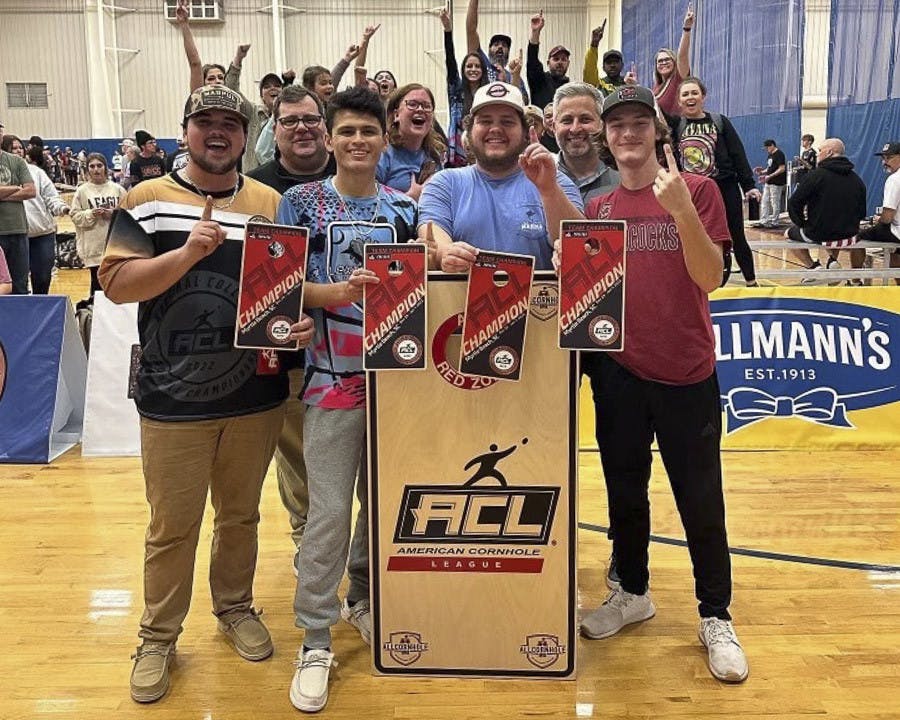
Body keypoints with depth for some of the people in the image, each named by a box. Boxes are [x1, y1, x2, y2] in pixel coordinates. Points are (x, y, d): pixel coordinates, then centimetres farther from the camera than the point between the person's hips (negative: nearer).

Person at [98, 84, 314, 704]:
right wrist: (189, 251, -22)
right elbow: (116, 283, -9)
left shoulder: (272, 204, 5)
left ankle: (235, 606, 40)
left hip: (256, 394, 2)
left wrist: (303, 321, -15)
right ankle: (159, 636, 29)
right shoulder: (146, 201, -1)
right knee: (172, 527, 10)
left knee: (241, 514, 19)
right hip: (174, 399, -2)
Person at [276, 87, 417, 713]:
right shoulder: (301, 203, 0)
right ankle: (316, 639, 10)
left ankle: (364, 598, 36)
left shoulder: (405, 207, 9)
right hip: (333, 379, -3)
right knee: (330, 510, -3)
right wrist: (338, 292, -23)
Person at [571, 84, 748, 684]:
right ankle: (633, 593, 35)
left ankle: (716, 617, 22)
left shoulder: (697, 190, -4)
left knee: (700, 499, 5)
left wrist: (681, 208, -27)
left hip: (686, 373, -3)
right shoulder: (599, 208, 7)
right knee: (625, 490, 15)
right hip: (619, 371, 4)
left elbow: (710, 278, -13)